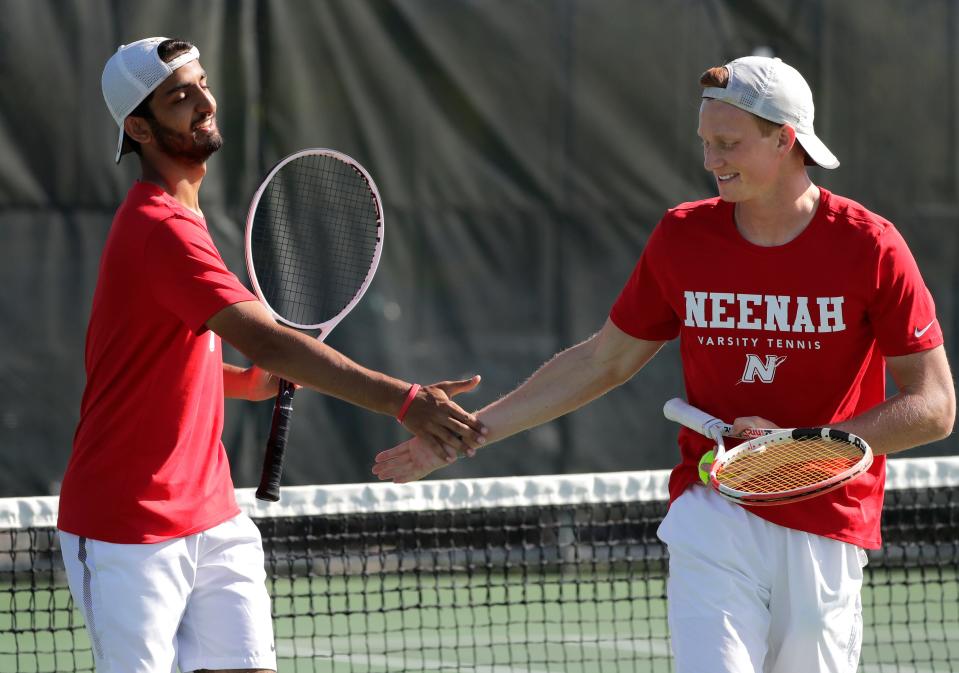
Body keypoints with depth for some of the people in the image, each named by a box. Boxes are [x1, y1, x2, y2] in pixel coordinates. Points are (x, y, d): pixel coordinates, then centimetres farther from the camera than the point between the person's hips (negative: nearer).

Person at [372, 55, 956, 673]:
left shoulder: (870, 247, -8)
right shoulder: (681, 237, 2)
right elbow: (602, 362, 15)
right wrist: (470, 430, 10)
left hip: (825, 533, -1)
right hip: (713, 513, 1)